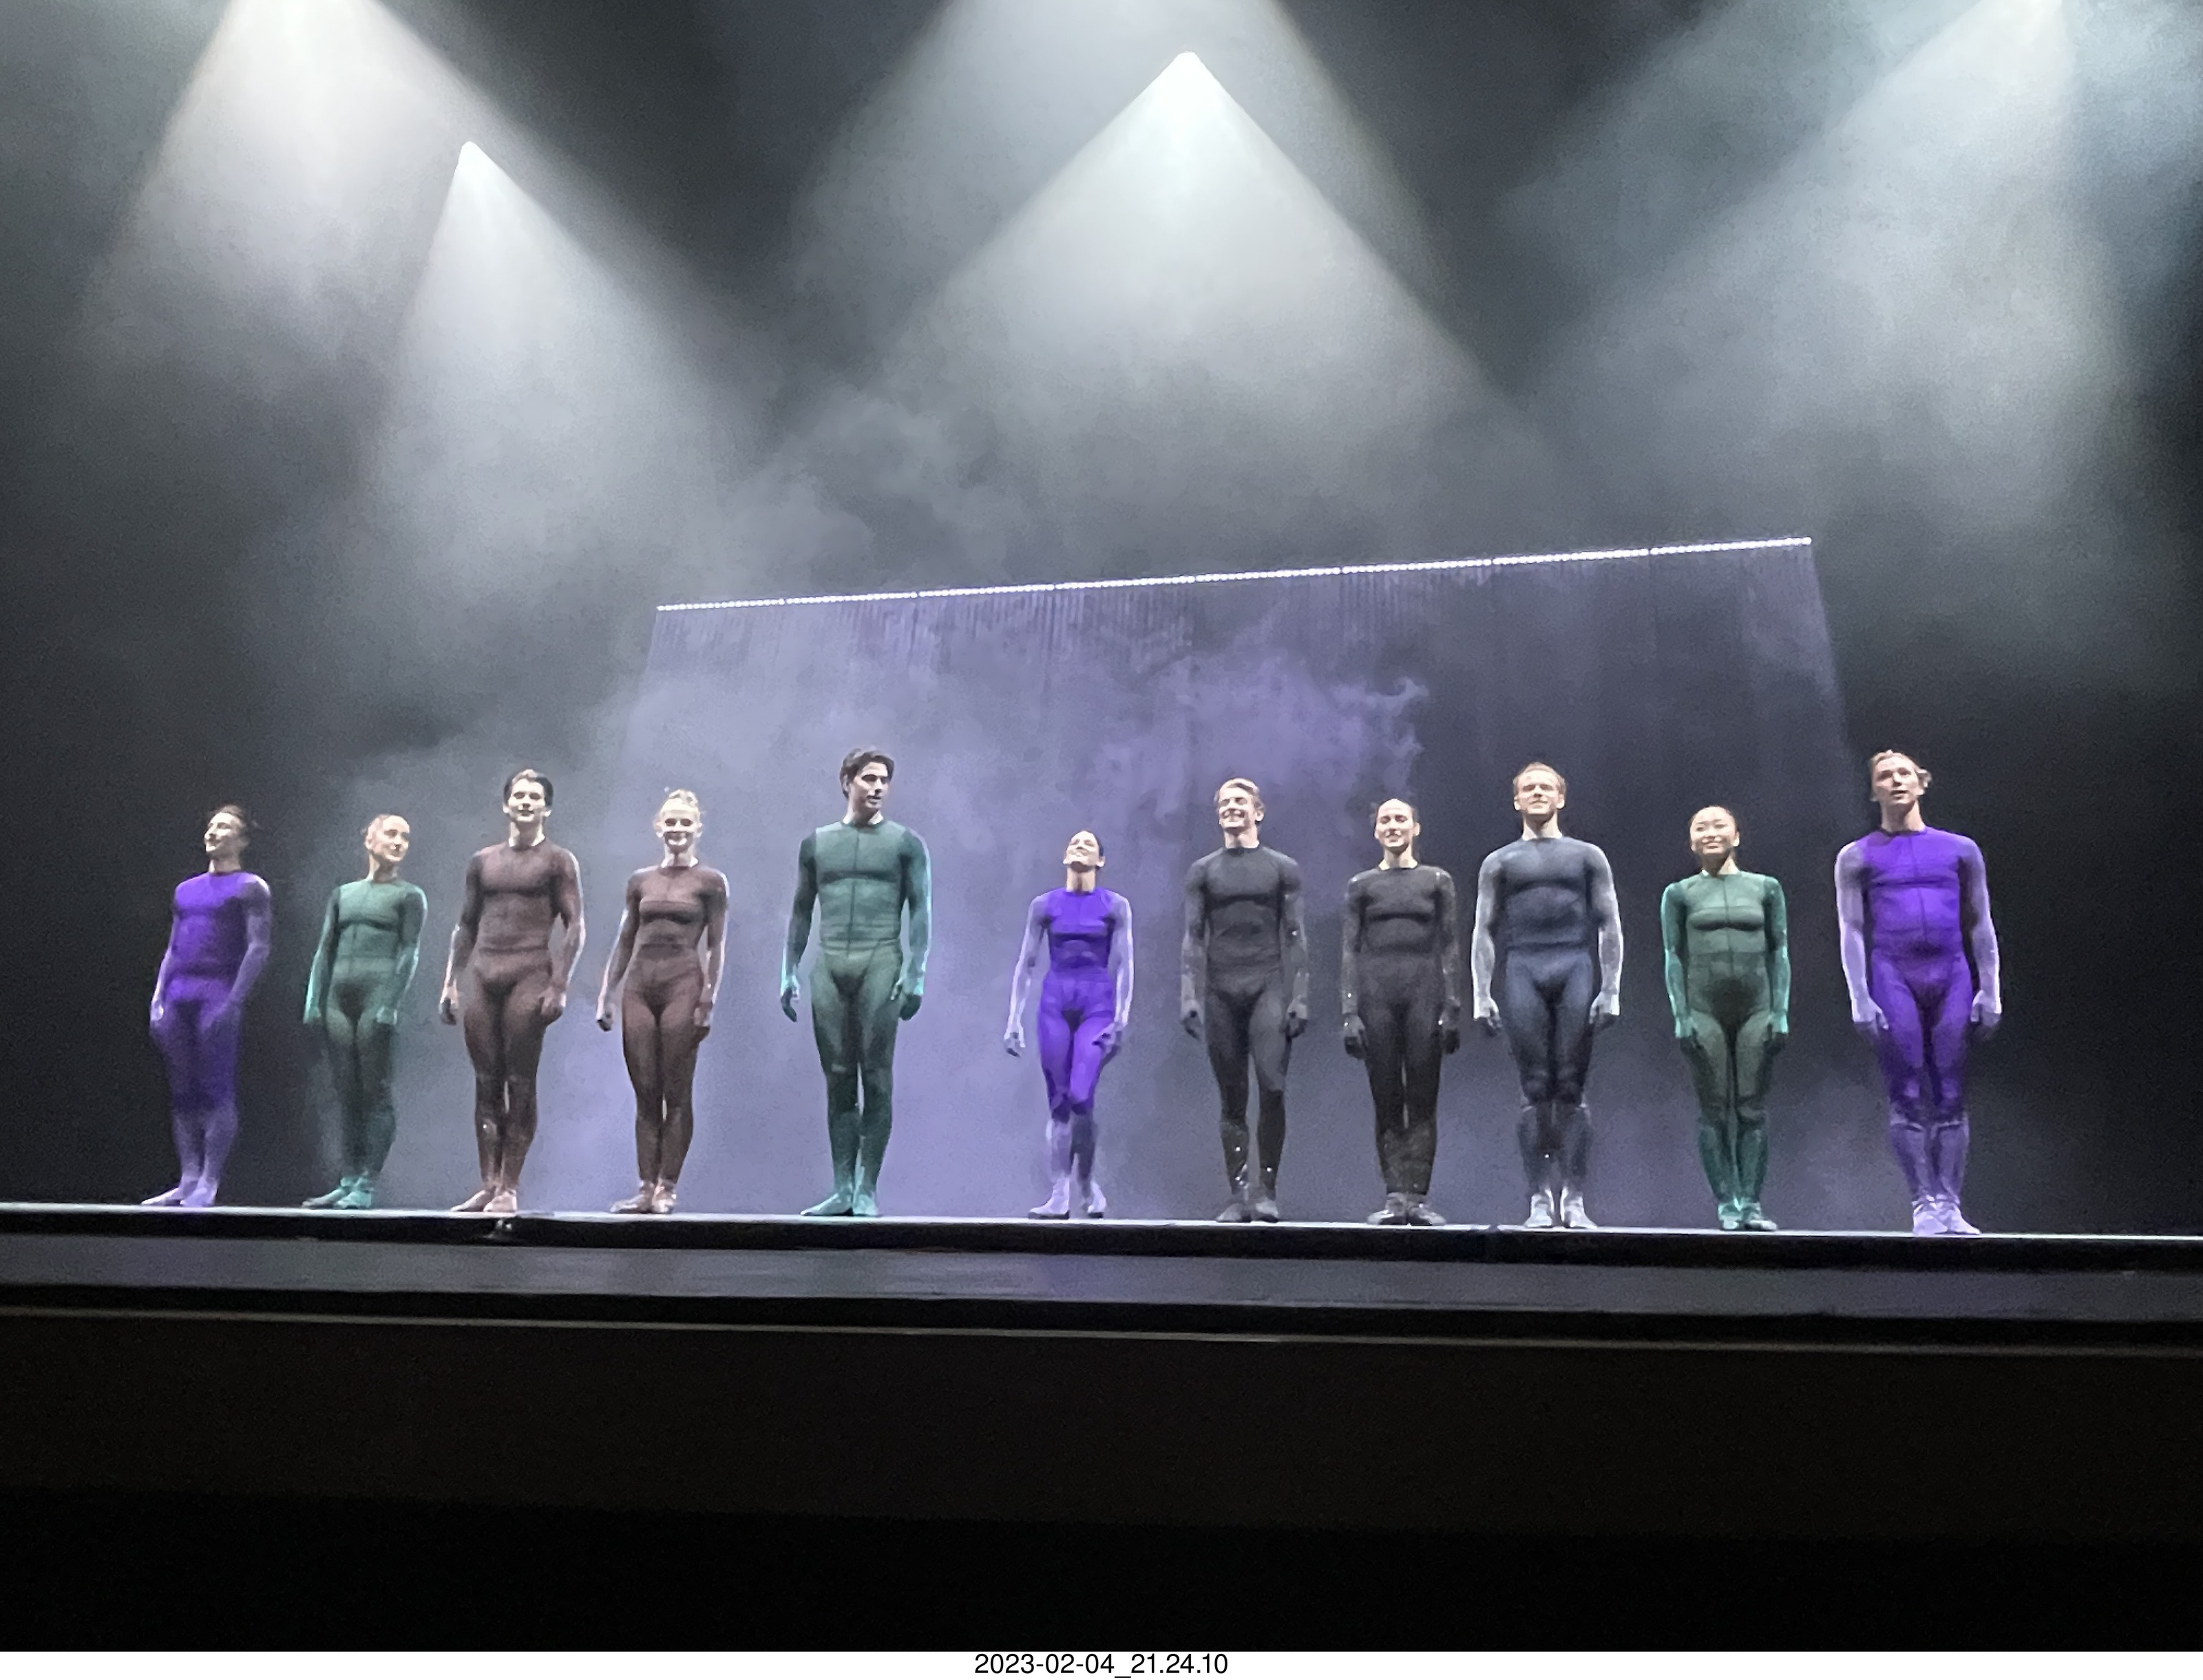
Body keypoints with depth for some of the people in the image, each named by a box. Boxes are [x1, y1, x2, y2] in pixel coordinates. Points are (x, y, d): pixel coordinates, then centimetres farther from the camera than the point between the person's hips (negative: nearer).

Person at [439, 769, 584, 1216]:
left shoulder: (558, 861, 4)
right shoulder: (482, 861, 17)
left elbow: (574, 927, -2)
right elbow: (465, 927, 20)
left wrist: (559, 985, -11)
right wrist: (450, 983, 13)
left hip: (529, 976, -4)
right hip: (482, 976, 5)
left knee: (520, 1085, -4)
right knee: (486, 1084, 4)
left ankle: (510, 1187, -1)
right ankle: (488, 1185, 8)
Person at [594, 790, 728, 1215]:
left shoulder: (710, 882, 4)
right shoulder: (640, 881, 14)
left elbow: (716, 947, 1)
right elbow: (624, 943, 17)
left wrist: (707, 1001, -7)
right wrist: (605, 996, 11)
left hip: (682, 985, -4)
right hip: (639, 987, 4)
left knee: (677, 1093, -2)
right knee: (645, 1095, 4)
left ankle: (667, 1188, 4)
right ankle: (645, 1188, 7)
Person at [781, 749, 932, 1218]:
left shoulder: (906, 844, 7)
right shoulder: (816, 843, 15)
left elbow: (921, 911, 3)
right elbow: (801, 911, 17)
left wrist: (916, 973, -8)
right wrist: (788, 973, 10)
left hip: (880, 963, -3)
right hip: (828, 967, 3)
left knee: (876, 1079, -4)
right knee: (838, 1080, 3)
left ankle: (867, 1191, 0)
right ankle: (842, 1189, 8)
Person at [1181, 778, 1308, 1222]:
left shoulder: (1282, 868, 10)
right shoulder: (1203, 872, 12)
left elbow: (1295, 936, 6)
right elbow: (1193, 938, 9)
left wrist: (1299, 998, -2)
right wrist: (1189, 997, -2)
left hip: (1268, 987, -1)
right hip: (1220, 991, 2)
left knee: (1272, 1087, -15)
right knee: (1232, 1099, 2)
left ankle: (1266, 1188, -4)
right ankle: (1239, 1194, 6)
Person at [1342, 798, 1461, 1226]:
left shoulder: (1437, 881, 10)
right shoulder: (1361, 885, 11)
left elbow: (1450, 946, 8)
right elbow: (1348, 950, 7)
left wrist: (1453, 1009, -1)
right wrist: (1350, 1013, -2)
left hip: (1424, 990, 0)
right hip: (1376, 993, 0)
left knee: (1423, 1101, -2)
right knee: (1387, 1102, 1)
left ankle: (1418, 1196, 0)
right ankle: (1394, 1196, 2)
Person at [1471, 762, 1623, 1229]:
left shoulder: (1588, 857, 16)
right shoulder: (1500, 862, 17)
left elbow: (1609, 927, 10)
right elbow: (1484, 932, 11)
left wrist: (1611, 990, 0)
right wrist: (1481, 995, 1)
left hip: (1576, 968, 0)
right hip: (1522, 970, 0)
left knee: (1571, 1089, -4)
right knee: (1535, 1090, -4)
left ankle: (1574, 1200, -1)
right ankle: (1540, 1199, -1)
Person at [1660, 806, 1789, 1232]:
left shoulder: (1765, 888, 10)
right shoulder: (1679, 894, 8)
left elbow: (1780, 953, 8)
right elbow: (1674, 957, 5)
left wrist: (1781, 1012, 0)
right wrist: (1681, 1017, -4)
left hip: (1757, 1010, 1)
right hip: (1704, 1009, -1)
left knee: (1752, 1109, -2)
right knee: (1715, 1110, -1)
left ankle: (1751, 1203, 1)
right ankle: (1726, 1203, 2)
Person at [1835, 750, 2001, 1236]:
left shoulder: (1960, 850, 13)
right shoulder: (1858, 857, 8)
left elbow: (1980, 925, 13)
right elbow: (1851, 930, 3)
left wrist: (1991, 991, 5)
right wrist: (1859, 999, -6)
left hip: (1952, 977, 2)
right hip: (1893, 978, -2)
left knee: (1951, 1097, 0)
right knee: (1909, 1097, -5)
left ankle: (1950, 1206, 4)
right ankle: (1924, 1205, -2)